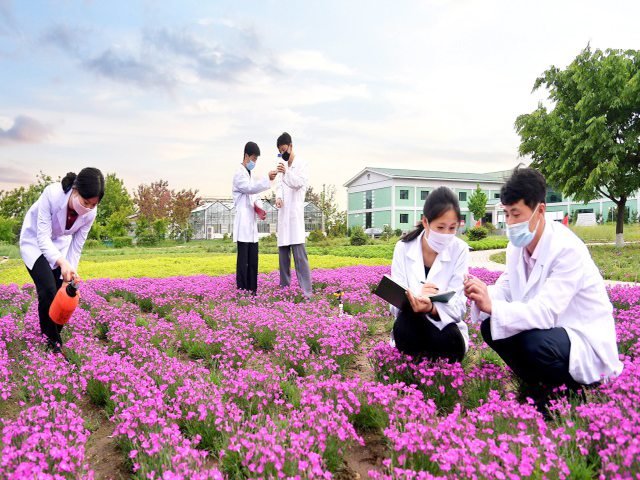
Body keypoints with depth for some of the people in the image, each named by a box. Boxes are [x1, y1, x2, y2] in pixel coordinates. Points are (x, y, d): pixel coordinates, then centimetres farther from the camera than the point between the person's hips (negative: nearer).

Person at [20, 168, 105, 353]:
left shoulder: (90, 213, -23)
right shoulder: (51, 194, -35)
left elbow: (76, 246, -12)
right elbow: (43, 237, -33)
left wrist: (71, 275, -17)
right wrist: (62, 262, -47)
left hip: (61, 243, 4)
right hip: (35, 242, -3)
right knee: (48, 290, -16)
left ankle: (56, 336, 16)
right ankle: (49, 341, 1)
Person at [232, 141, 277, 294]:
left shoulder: (249, 174, 21)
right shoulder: (239, 174, -6)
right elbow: (250, 188, -23)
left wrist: (259, 208, 2)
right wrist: (267, 179, -31)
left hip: (251, 224, 9)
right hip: (243, 224, -9)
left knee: (253, 261, 10)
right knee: (243, 261, -7)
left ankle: (252, 292, 16)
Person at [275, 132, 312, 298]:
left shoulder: (301, 164, 3)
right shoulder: (283, 166, 21)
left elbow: (299, 183, -11)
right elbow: (279, 186, 12)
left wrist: (286, 172, -27)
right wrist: (278, 197, -10)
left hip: (295, 212, -7)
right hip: (283, 213, 7)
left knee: (299, 253, -13)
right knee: (283, 253, 8)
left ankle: (306, 291, -14)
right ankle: (285, 288, 15)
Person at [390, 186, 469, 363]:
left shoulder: (460, 250, -10)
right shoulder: (403, 248, -9)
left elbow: (458, 307, -15)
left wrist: (431, 308, -38)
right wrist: (416, 297, -35)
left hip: (444, 325, 0)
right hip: (410, 327, 0)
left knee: (449, 341, -33)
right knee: (405, 320, -33)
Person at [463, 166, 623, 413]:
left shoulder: (568, 249, -26)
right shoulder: (517, 244, -2)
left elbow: (546, 312, -32)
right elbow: (506, 287, 0)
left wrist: (491, 306, -40)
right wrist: (484, 296, -23)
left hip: (586, 343, -8)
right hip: (544, 328, 8)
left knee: (535, 342, -35)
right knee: (490, 326, -9)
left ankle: (574, 393, -1)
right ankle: (538, 389, 9)